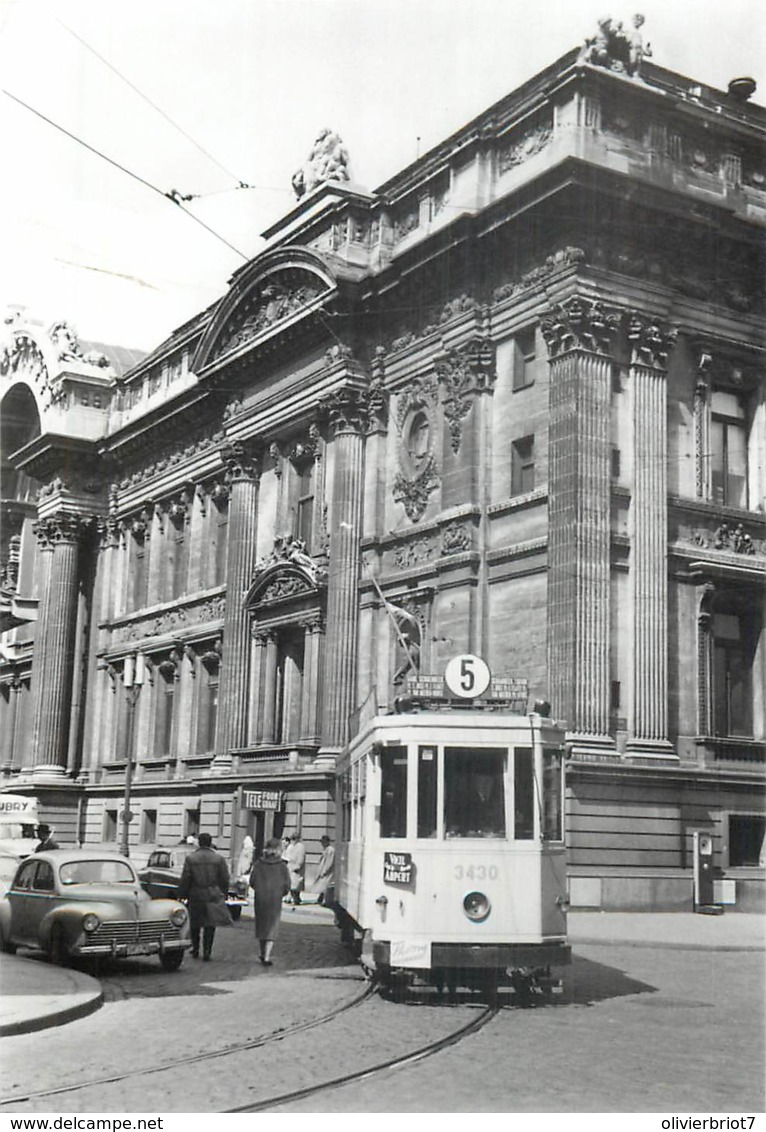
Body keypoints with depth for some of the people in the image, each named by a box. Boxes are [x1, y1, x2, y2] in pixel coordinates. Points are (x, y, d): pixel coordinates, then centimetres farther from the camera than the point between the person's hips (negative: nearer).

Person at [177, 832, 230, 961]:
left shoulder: (190, 858, -2)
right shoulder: (219, 859, 0)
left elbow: (185, 879, -3)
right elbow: (225, 879, 2)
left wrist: (182, 895, 6)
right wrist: (223, 895, 12)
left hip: (196, 896, 1)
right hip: (213, 896, 0)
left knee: (195, 925, 15)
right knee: (210, 925, 3)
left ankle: (195, 950, 21)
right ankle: (207, 950, -5)